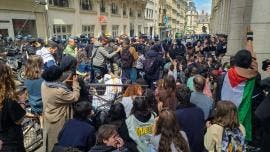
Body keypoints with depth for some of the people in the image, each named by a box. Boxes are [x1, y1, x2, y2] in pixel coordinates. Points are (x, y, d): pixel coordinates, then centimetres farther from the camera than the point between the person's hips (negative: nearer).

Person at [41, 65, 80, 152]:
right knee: (57, 140, 17)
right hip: (58, 121, -8)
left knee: (50, 137, 30)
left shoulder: (44, 84, -12)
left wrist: (64, 82, -1)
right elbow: (75, 97, -26)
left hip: (48, 118, 8)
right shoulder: (59, 91, -37)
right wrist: (75, 83, -18)